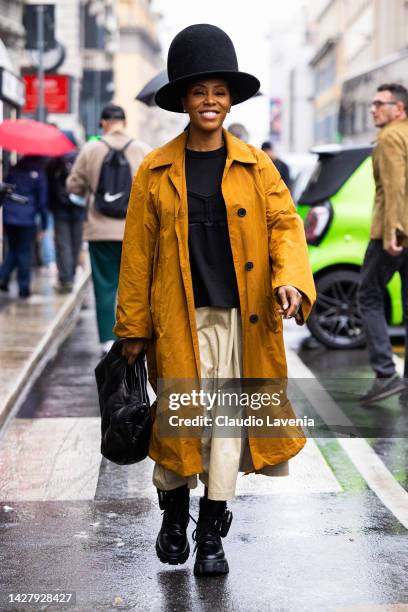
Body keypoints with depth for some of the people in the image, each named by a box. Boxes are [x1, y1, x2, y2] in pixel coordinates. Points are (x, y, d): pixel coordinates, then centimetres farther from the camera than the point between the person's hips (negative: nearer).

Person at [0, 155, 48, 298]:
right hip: (27, 219, -3)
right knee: (25, 253, 4)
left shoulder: (14, 170, 8)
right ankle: (23, 287, 6)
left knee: (12, 249, 18)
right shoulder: (39, 175, -4)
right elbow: (42, 201, -3)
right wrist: (44, 225, 3)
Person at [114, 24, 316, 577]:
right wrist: (133, 328, 3)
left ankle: (212, 534, 18)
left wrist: (291, 279, -18)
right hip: (180, 319, -1)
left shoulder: (255, 167, 5)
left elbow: (285, 224, 2)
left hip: (241, 317, 1)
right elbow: (137, 252, 4)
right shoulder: (155, 172, 2)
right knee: (180, 422, 2)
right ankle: (174, 515, 29)